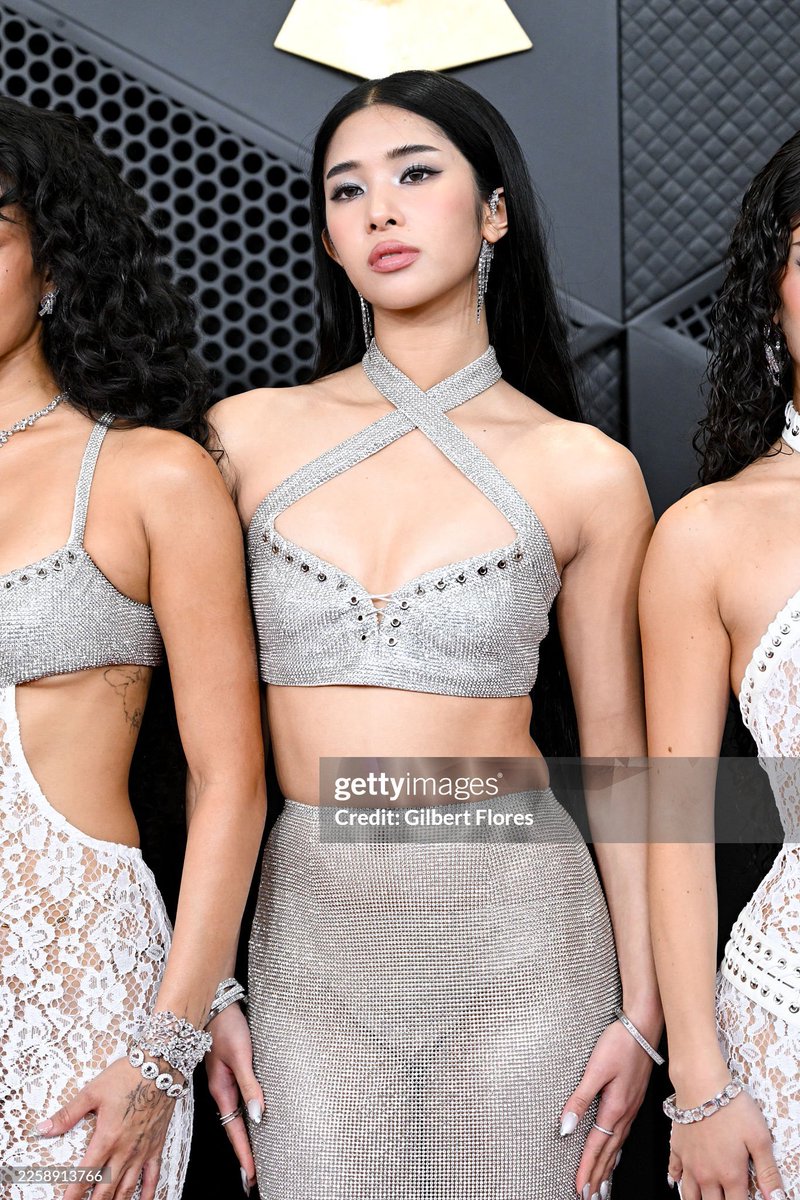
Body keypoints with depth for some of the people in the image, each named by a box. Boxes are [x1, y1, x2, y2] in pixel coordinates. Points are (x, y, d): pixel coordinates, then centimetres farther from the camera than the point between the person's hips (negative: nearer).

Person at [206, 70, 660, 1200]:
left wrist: (641, 1010, 1)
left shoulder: (585, 473, -1)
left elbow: (618, 755, 4)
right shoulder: (249, 436, 2)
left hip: (517, 933, -1)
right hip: (308, 935, 1)